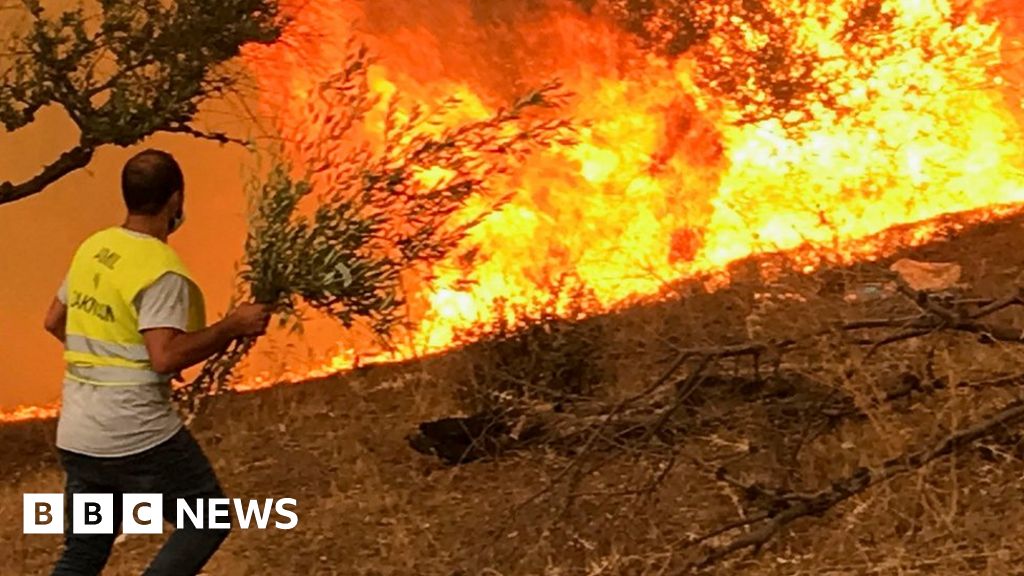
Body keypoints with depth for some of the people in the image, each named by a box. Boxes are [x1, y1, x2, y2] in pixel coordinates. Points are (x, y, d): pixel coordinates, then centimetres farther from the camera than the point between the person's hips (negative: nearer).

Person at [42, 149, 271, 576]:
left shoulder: (92, 248, 8)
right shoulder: (162, 269, -16)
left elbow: (54, 321, 19)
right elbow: (166, 357, -25)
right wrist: (233, 326, -16)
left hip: (76, 436, 8)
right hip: (139, 439, -8)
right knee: (209, 521, 10)